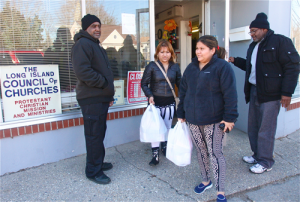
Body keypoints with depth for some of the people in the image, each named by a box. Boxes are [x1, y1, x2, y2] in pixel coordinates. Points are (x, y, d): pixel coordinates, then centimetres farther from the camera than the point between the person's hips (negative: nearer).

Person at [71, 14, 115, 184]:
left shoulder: (96, 46, 22)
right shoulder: (83, 44, -10)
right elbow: (83, 71, -24)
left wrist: (109, 94, 19)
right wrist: (105, 85, -16)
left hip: (101, 98, 10)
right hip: (92, 99, -10)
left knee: (100, 133, 17)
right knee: (94, 135, -3)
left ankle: (99, 162, 32)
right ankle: (93, 171, 11)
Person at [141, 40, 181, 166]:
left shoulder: (175, 67, 2)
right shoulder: (152, 66, -7)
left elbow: (180, 83, 8)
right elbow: (144, 83, -5)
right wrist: (149, 95, -19)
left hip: (170, 102, 3)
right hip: (155, 101, -3)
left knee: (167, 127, 15)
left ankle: (165, 147, 39)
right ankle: (155, 155, 8)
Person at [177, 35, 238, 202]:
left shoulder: (222, 66, -8)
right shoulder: (191, 68, 9)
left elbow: (230, 94, -11)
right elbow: (183, 92, 13)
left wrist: (229, 117, -15)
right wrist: (181, 114, 13)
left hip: (213, 120, -5)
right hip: (193, 120, 6)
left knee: (215, 153, 1)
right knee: (200, 151, 16)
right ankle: (205, 181, 36)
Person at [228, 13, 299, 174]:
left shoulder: (280, 41, -8)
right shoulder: (253, 46, 17)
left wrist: (287, 92, -16)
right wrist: (235, 60, 13)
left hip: (270, 94, -8)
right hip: (254, 91, 8)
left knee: (266, 129, -2)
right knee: (253, 127, 13)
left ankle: (265, 162, 12)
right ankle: (257, 155, 29)